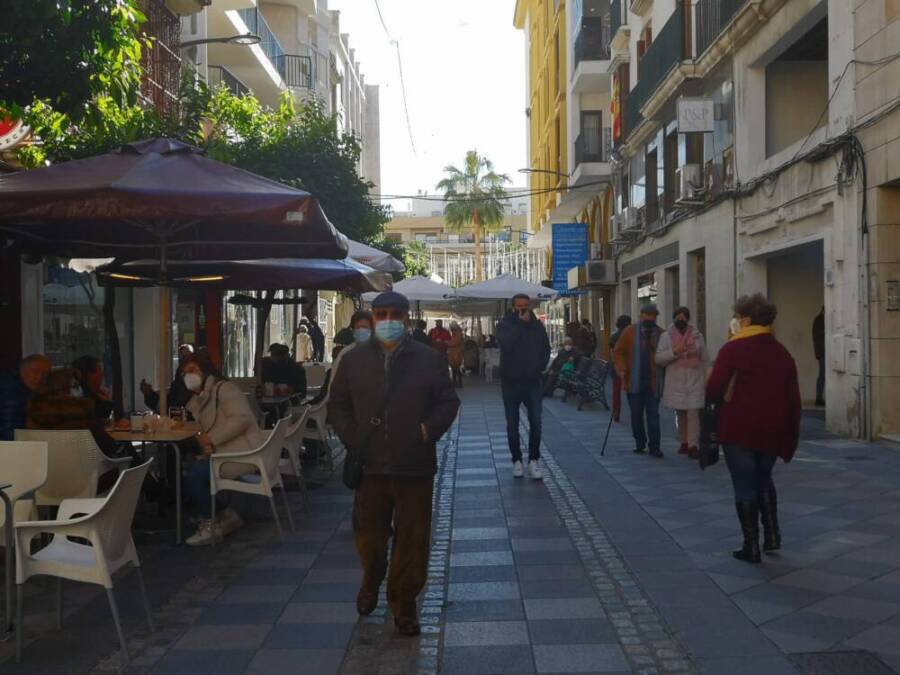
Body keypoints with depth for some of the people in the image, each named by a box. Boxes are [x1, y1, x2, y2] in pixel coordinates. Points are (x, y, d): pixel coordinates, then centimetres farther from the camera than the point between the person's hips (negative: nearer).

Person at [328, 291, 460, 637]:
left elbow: (448, 402, 6)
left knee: (413, 538, 4)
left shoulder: (428, 359, 2)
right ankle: (371, 581, 43)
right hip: (369, 465, 1)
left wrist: (429, 430, -9)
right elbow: (337, 404, 10)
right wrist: (352, 437, -3)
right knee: (368, 534, 11)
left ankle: (404, 603, 22)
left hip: (415, 465, -1)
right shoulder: (354, 359, 5)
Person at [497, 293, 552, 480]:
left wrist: (540, 366, 0)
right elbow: (506, 343, -23)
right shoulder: (505, 325, -3)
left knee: (536, 422, -8)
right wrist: (520, 323, -19)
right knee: (512, 424, 7)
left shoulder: (537, 325, 6)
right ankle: (517, 460, 17)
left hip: (532, 381, 1)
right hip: (511, 381, -1)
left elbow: (546, 349, 15)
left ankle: (534, 460, 3)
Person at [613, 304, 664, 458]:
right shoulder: (629, 332, 1)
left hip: (653, 383, -1)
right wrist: (621, 368, -10)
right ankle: (640, 444, 23)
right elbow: (619, 351, 4)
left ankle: (654, 447, 1)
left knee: (653, 415, -2)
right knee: (636, 415, 9)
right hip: (634, 382, 1)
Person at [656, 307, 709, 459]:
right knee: (680, 414, 11)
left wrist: (706, 380, 4)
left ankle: (692, 445, -10)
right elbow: (658, 358, -2)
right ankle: (684, 442, 24)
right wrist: (674, 352, -16)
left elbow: (705, 359, 9)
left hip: (695, 382, -1)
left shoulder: (697, 335, 7)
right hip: (675, 382, 1)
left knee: (693, 413, -10)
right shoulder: (666, 336, 4)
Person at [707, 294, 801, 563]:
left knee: (745, 487, 5)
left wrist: (726, 397, 6)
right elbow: (793, 399, 7)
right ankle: (772, 535, 22)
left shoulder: (733, 349, -10)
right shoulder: (782, 353, 6)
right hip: (771, 430, 5)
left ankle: (751, 547, 9)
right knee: (764, 481, 25)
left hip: (739, 430, -5)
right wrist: (791, 437, 15)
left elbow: (713, 391, -17)